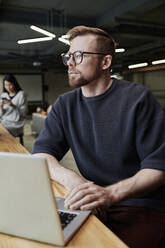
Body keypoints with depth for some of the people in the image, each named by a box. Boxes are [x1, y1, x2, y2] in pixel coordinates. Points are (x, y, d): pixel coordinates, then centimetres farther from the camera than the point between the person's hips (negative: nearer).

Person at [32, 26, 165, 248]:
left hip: (144, 207, -3)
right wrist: (70, 178, -22)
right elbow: (42, 154, -1)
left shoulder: (137, 98, -10)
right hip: (94, 203, 4)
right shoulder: (65, 104, 5)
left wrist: (111, 193, -29)